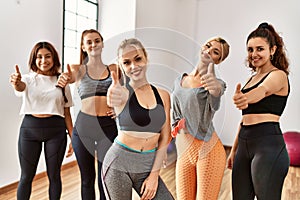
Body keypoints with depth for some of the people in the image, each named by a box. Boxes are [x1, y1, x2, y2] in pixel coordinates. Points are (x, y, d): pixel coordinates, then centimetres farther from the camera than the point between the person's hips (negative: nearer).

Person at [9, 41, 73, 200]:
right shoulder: (28, 79, 3)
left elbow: (67, 113, 7)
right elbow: (20, 87, -23)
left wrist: (73, 137, 0)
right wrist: (16, 82, -47)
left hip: (56, 129, 1)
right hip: (30, 128, 0)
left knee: (54, 175, 7)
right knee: (26, 176, 7)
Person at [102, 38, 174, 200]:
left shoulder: (163, 95, 3)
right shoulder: (122, 92, -6)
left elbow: (165, 138, 3)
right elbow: (116, 96, -31)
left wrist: (154, 174, -2)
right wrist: (113, 97, -54)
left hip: (147, 167, 3)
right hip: (118, 165, -2)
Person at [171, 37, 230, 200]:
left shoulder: (215, 83, -5)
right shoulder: (179, 81, 12)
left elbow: (214, 106, -30)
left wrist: (215, 89, -50)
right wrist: (177, 125, 3)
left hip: (208, 151, -4)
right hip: (183, 152, 5)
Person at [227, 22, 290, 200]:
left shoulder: (278, 75, -4)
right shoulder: (252, 78, 19)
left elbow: (263, 90, -30)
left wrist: (245, 98, -51)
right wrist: (234, 150, 19)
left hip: (269, 146, -7)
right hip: (245, 145, 8)